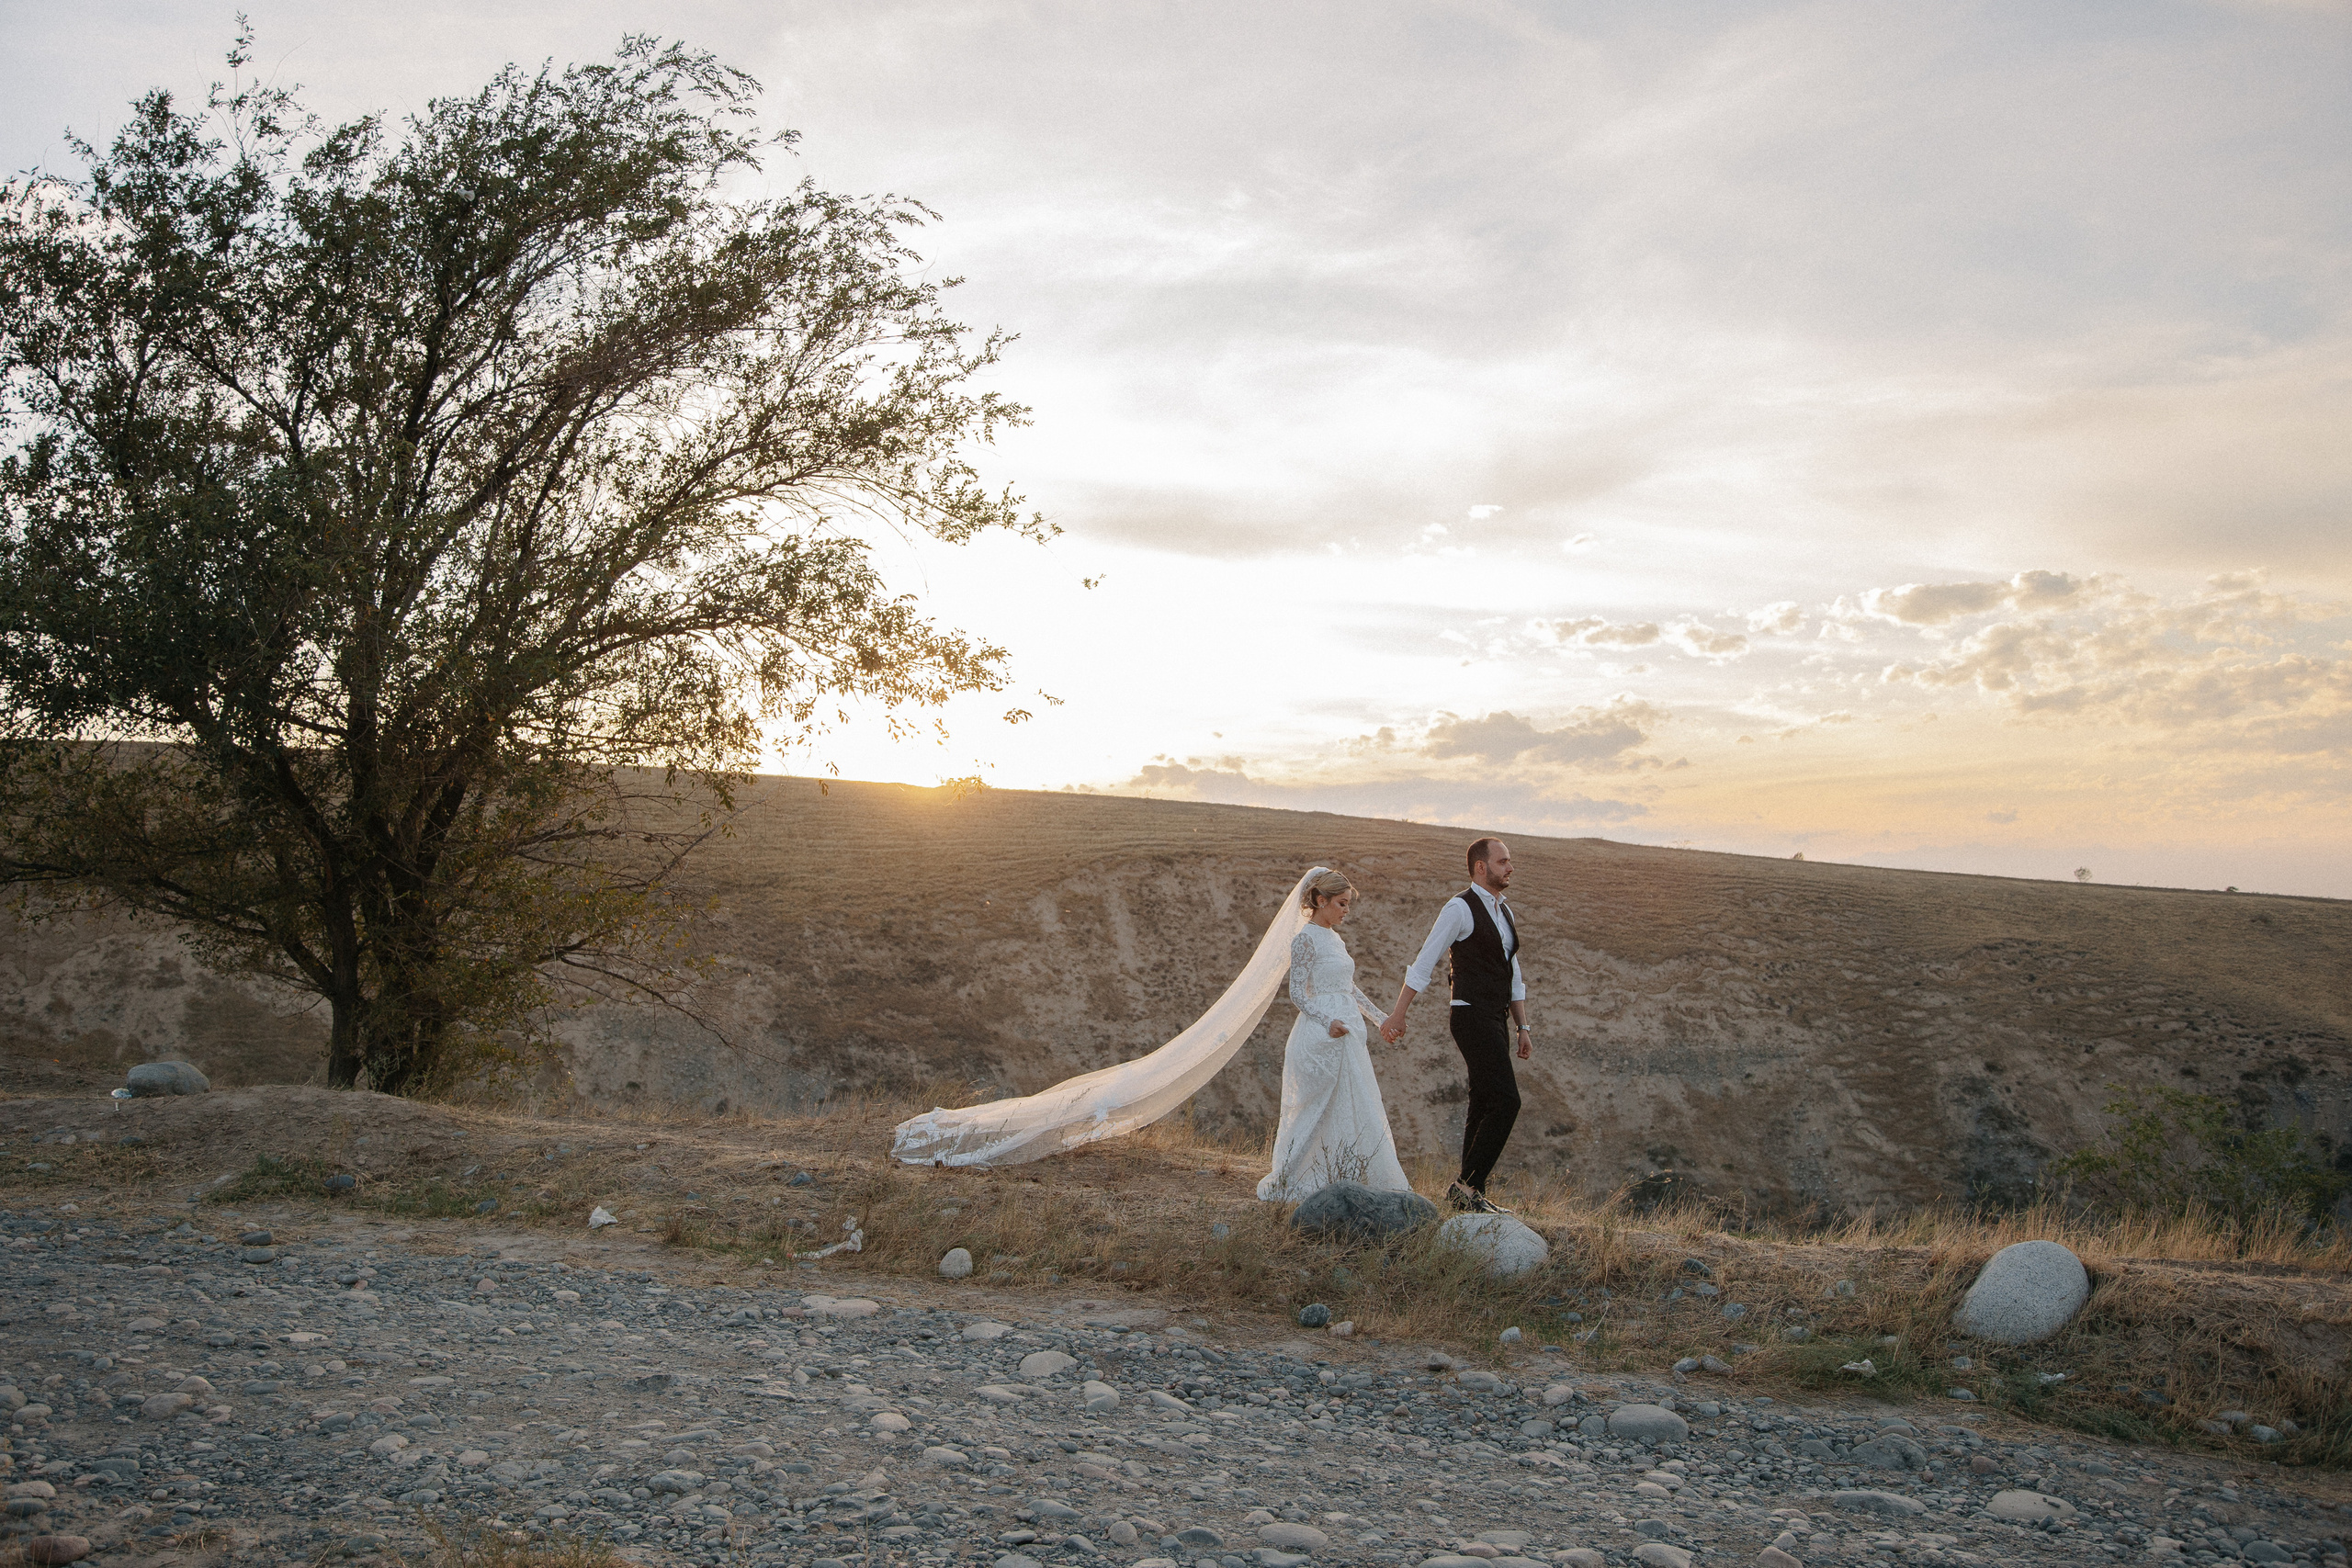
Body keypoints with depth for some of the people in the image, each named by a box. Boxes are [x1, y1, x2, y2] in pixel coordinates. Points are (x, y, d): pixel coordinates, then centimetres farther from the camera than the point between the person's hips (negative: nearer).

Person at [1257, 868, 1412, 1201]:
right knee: (1316, 1109, -4)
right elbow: (1298, 994, -14)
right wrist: (1328, 1022, -27)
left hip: (1346, 1035, 9)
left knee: (1358, 1109, 8)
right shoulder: (1305, 939, -10)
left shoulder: (1335, 940, 16)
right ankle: (1283, 1185, 6)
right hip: (1320, 1036, -9)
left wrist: (1382, 1018, 21)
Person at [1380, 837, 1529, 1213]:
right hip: (1473, 1017, -9)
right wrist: (1397, 1015, -10)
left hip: (1496, 1021, 9)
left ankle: (1471, 1194, 15)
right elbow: (1424, 963, -10)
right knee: (1505, 1102, -15)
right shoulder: (1460, 908, -10)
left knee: (1484, 1106, 10)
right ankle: (1467, 1184, -8)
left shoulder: (1504, 913, 17)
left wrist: (1522, 1028, 17)